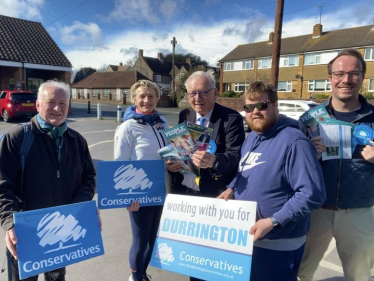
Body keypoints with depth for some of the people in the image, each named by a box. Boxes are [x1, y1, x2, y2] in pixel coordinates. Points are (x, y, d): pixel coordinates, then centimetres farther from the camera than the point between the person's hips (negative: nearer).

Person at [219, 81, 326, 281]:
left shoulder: (293, 142, -22)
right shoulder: (251, 138, 7)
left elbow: (312, 194, -25)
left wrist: (273, 221, -27)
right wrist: (232, 188, 2)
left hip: (278, 244, -8)